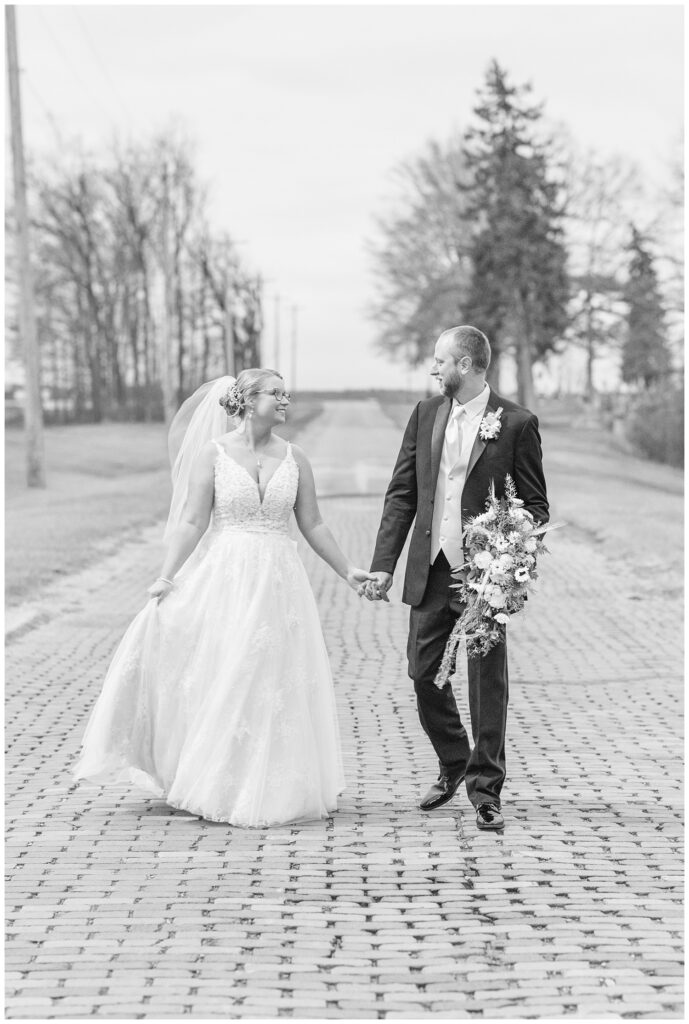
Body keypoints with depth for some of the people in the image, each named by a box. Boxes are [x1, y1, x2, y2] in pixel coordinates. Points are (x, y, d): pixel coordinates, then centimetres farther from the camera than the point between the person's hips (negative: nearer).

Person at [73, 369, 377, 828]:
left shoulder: (294, 457, 5)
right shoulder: (212, 453, -2)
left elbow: (313, 525, 10)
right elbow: (193, 522, -4)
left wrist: (348, 571, 8)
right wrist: (168, 575, -11)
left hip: (278, 580, 3)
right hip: (223, 577, -2)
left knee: (272, 684, 4)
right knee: (219, 681, 0)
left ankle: (265, 791, 16)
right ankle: (214, 784, 12)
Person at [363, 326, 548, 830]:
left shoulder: (516, 423, -6)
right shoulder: (425, 414, 7)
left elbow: (535, 505, -2)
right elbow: (401, 494, 8)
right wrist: (384, 565, 2)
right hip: (429, 571, 5)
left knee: (488, 682, 1)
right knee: (424, 674, 10)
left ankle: (485, 788, 14)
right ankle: (453, 765, 32)